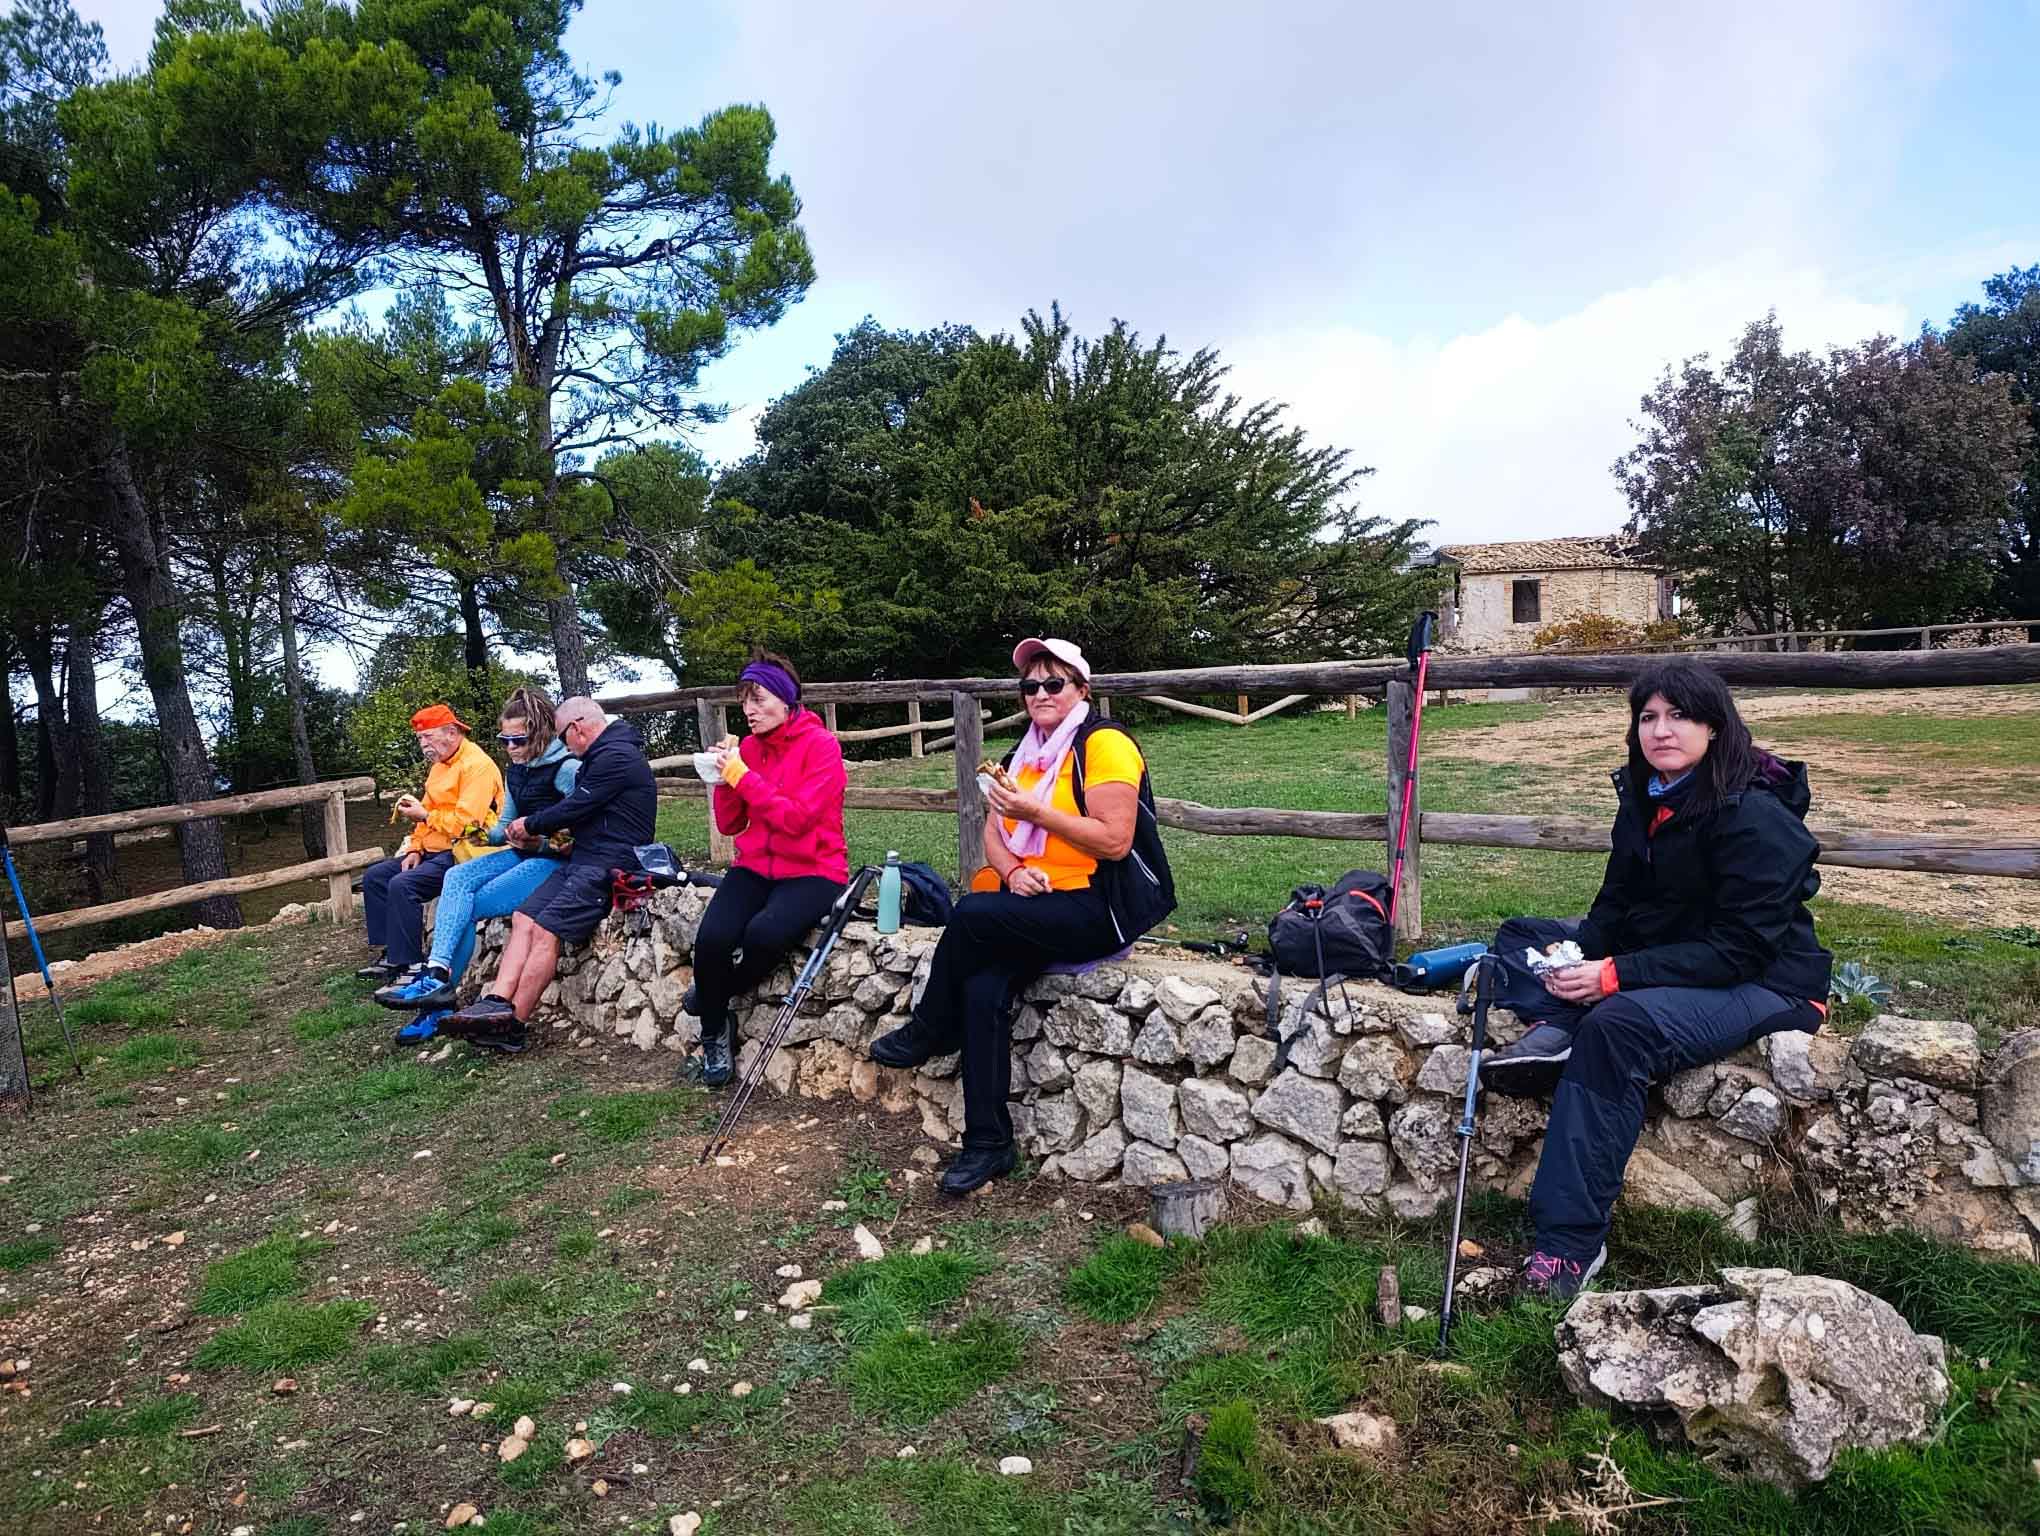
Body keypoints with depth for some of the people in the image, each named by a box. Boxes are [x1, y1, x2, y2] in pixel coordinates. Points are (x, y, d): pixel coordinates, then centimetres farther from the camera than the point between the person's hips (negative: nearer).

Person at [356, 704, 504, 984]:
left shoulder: (477, 765, -16)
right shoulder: (439, 765, 17)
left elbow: (464, 823, -23)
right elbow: (427, 814, 19)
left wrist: (424, 816, -11)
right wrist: (416, 848, 4)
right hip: (435, 851, 11)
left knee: (402, 884, -25)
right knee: (375, 876, 7)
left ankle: (410, 965, -17)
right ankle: (391, 954, 6)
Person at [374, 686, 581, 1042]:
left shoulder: (567, 768, -12)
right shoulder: (516, 771, 14)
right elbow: (506, 825, 21)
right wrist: (486, 834, 0)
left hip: (554, 860, -8)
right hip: (523, 853, 8)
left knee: (466, 906, -19)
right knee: (457, 878, -19)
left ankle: (438, 984, -14)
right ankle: (437, 976, -27)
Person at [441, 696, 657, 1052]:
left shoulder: (616, 757, -13)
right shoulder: (603, 756, 21)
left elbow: (573, 809, -13)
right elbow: (580, 812, 22)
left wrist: (530, 825, 4)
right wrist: (540, 835, 9)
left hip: (608, 865, -11)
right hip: (585, 859, 11)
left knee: (545, 929, -21)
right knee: (523, 917, -4)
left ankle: (512, 1026, -18)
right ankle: (496, 1001, -17)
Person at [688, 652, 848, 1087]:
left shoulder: (821, 745, -9)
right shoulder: (748, 747, 8)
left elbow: (796, 819, -19)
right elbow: (729, 826, 8)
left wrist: (743, 776, -18)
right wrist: (725, 780, -9)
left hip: (812, 871, -5)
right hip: (755, 867, 5)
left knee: (763, 932, -33)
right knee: (712, 936, -23)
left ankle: (712, 997, -2)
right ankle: (714, 1034, 1)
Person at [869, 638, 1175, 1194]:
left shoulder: (1103, 743, -9)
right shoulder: (1028, 752, 16)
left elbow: (1114, 842, -18)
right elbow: (993, 830, 12)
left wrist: (1034, 811, -19)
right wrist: (1012, 869, -9)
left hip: (1101, 908, -7)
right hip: (1035, 903, 7)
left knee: (972, 913, -27)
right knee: (982, 987, -19)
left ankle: (929, 1032, -2)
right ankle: (988, 1143, -10)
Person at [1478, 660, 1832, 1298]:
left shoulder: (1754, 816, -21)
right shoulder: (1647, 796, 4)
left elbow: (1739, 950, -24)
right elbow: (1618, 903, 9)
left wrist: (1616, 975, -29)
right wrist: (1578, 957, -13)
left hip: (1763, 984, -9)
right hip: (1661, 957, 9)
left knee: (1618, 1024, -36)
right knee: (1522, 934, 7)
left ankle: (1570, 1246, -35)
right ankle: (1554, 1030, -27)